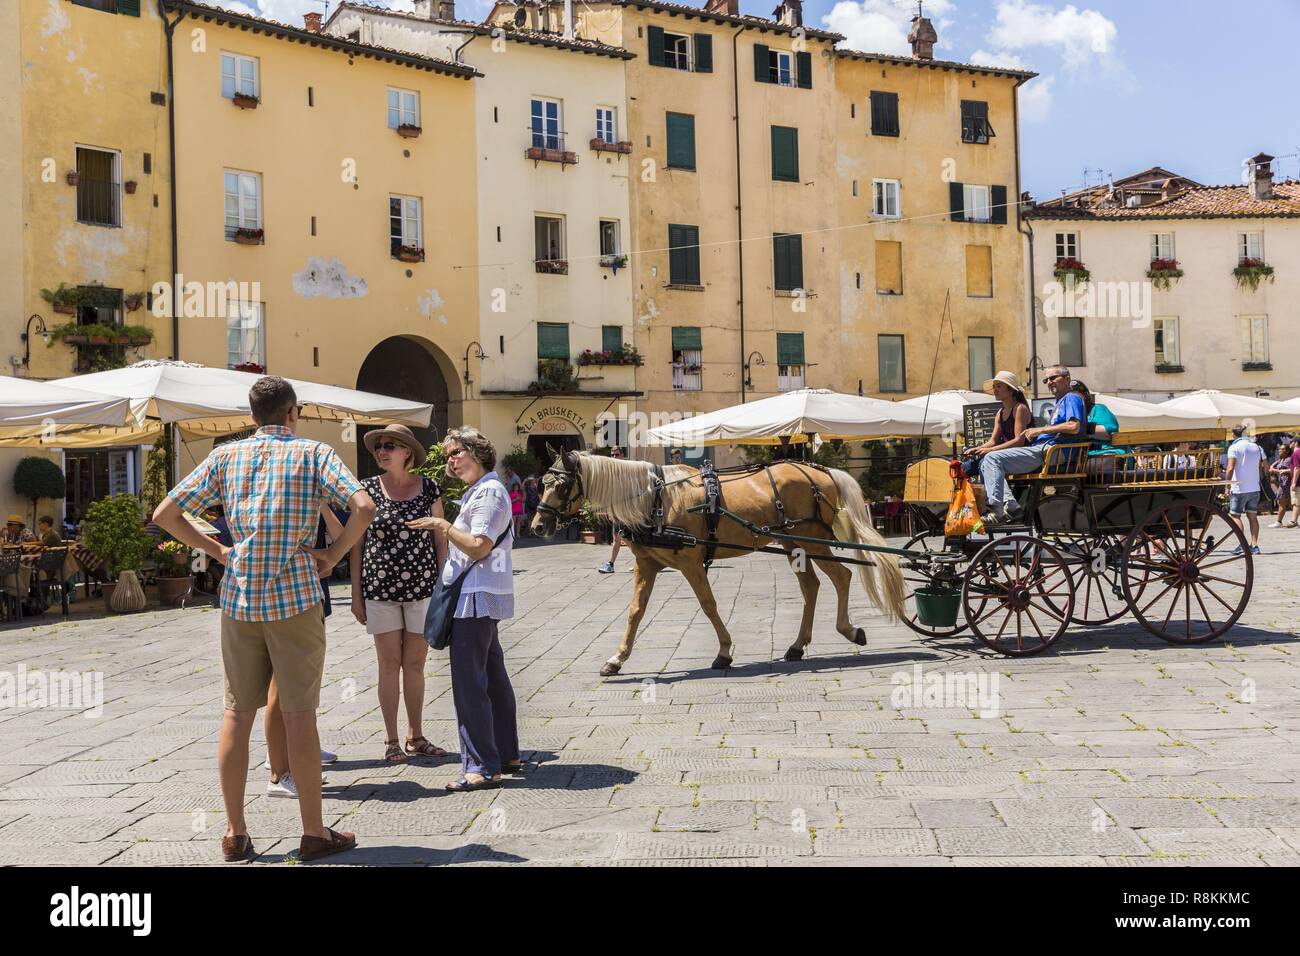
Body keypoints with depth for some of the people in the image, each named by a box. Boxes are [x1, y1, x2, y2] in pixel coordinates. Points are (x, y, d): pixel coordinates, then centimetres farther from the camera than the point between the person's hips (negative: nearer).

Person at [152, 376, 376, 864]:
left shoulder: (225, 456, 7)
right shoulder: (313, 453, -2)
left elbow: (165, 515, 6)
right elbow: (363, 507, -16)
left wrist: (216, 550, 11)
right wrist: (334, 554, -4)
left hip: (238, 596, 3)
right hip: (295, 597, -3)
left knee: (238, 713, 11)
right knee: (299, 714, 3)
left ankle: (235, 832, 17)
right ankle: (313, 832, 10)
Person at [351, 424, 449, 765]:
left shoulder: (428, 489, 2)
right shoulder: (368, 489, 0)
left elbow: (440, 541, 6)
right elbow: (356, 543, 3)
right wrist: (356, 594, 1)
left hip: (422, 587, 1)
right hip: (380, 589, -1)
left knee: (415, 663, 8)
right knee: (390, 664, 4)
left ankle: (416, 737, 20)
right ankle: (391, 740, 13)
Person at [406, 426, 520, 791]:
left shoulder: (489, 491, -13)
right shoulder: (478, 491, 19)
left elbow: (479, 547, -21)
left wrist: (442, 526, -12)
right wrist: (444, 528, 13)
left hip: (476, 597, -11)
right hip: (478, 596, 11)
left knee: (468, 681, -10)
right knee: (492, 677, 15)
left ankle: (482, 767, -7)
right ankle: (507, 755, 23)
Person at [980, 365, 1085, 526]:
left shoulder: (1072, 398, 0)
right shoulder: (1060, 402, 31)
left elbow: (1074, 427, -17)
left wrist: (1040, 430, -12)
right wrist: (1035, 433, 11)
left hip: (1049, 451, -11)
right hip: (1042, 448, 11)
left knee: (992, 458, -21)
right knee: (985, 462, 6)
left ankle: (997, 511, -29)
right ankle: (1010, 505, -10)